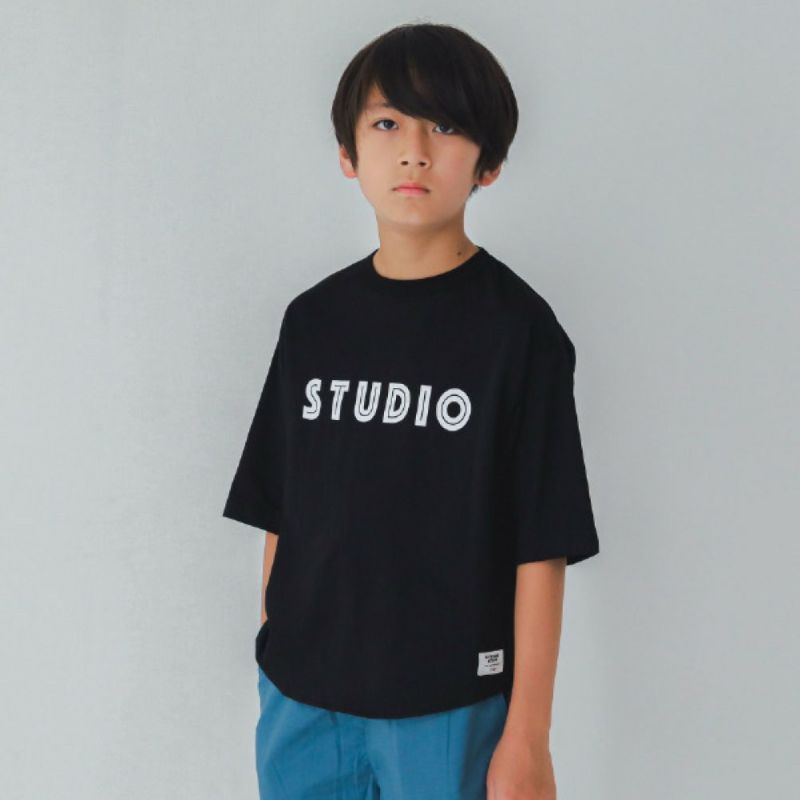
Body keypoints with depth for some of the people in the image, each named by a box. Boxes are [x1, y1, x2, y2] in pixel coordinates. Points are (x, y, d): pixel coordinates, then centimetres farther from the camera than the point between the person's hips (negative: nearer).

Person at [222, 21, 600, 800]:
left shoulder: (517, 326, -8)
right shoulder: (313, 318, 3)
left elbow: (541, 546, -9)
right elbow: (281, 516, 8)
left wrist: (528, 736, -9)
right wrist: (271, 664, 9)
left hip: (449, 709, -3)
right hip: (299, 700, 4)